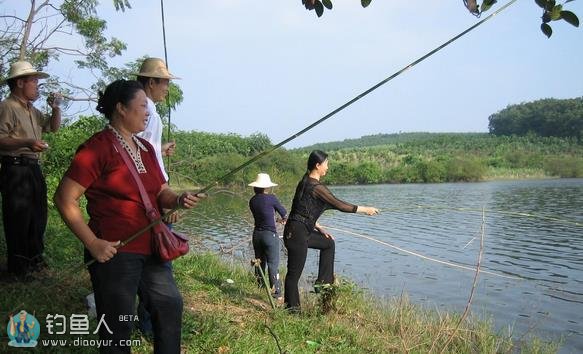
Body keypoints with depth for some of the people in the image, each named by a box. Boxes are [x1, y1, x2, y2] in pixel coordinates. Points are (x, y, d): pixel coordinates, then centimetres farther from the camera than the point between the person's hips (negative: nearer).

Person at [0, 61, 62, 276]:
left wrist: (55, 108, 9)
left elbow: (53, 127, 24)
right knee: (19, 218, -2)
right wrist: (27, 143, -29)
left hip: (33, 169, 9)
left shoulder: (32, 110, 16)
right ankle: (18, 267, 9)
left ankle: (34, 258, 31)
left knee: (38, 215, 17)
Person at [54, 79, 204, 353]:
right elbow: (64, 199, -15)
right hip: (114, 252, -8)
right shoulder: (98, 147, -13)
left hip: (151, 248, 8)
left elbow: (160, 192, 15)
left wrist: (178, 200, -8)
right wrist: (92, 243, -18)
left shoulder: (145, 148, 11)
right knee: (118, 327, 5)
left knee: (170, 306, 17)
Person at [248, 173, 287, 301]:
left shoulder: (252, 201, 3)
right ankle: (277, 293, -2)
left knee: (260, 261, 18)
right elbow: (283, 212, 0)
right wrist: (284, 218, 24)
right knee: (273, 264, -2)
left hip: (257, 234, 6)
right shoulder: (271, 198, -12)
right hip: (270, 234, -6)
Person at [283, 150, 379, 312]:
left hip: (303, 231, 10)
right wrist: (365, 209, -5)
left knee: (328, 243, 25)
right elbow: (340, 205, -16)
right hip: (297, 233, -10)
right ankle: (292, 308, 10)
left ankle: (324, 281, 28)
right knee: (295, 272, 0)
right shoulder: (316, 187, -17)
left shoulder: (306, 182, 11)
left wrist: (319, 228, 18)